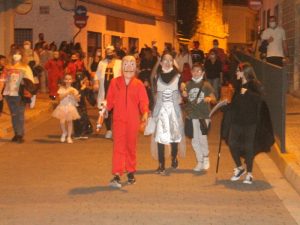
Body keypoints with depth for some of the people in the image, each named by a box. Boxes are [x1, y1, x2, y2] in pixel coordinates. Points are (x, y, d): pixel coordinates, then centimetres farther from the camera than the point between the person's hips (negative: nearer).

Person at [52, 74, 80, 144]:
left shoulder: (73, 90, 3)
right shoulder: (61, 89, 0)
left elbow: (77, 100, 0)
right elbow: (60, 97, -12)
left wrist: (75, 95, -18)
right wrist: (67, 93, -18)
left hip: (71, 107, 1)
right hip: (63, 107, -1)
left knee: (69, 121, 0)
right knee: (62, 121, -8)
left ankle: (69, 137, 10)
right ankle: (64, 133, 21)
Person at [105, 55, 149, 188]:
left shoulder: (138, 84, 1)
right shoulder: (115, 82, 2)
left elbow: (143, 101, -2)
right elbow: (110, 99, 5)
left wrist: (145, 112, -18)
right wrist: (106, 109, -10)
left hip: (133, 120, 1)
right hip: (119, 119, -1)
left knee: (131, 146, 12)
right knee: (118, 146, -7)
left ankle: (131, 172, 27)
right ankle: (117, 175, -12)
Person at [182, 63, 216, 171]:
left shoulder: (206, 85, -1)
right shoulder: (188, 84, 8)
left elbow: (214, 99, -6)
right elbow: (185, 98, 18)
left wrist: (209, 98, -28)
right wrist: (184, 95, -4)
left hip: (204, 115, -4)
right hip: (191, 115, 4)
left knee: (202, 137, -16)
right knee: (195, 141, 7)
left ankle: (206, 157, 8)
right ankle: (200, 162, 21)